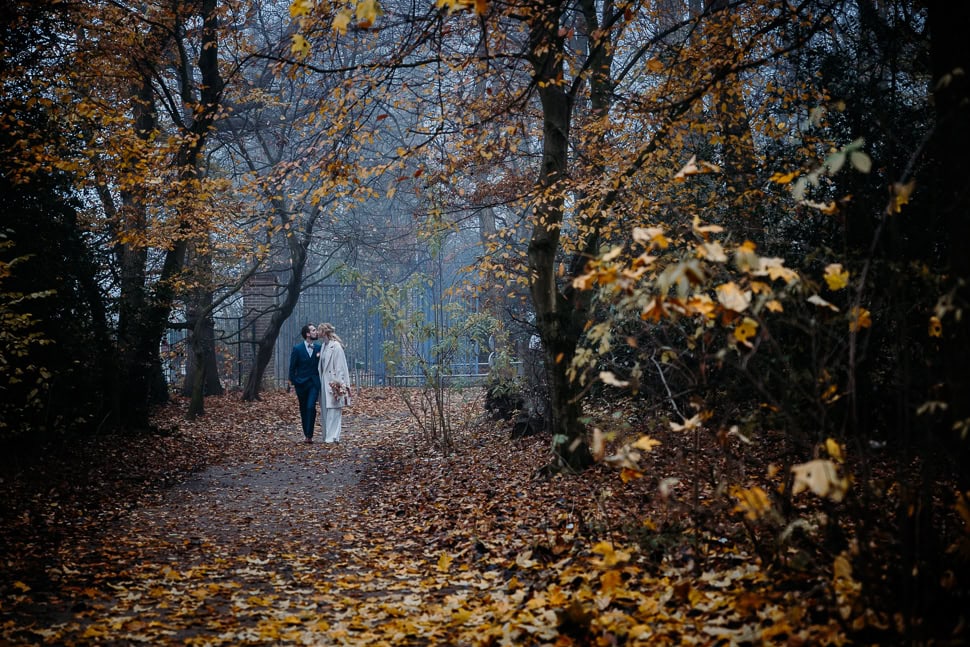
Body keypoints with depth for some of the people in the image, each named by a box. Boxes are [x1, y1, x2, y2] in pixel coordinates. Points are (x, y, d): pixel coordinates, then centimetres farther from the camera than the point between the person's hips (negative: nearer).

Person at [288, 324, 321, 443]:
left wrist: (320, 357, -7)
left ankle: (309, 435, -13)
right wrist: (293, 383, -3)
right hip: (301, 383, 0)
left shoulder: (318, 348, 4)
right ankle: (306, 433, 20)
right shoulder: (297, 348, -3)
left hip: (314, 383, 0)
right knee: (303, 409, 9)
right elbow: (292, 367, 0)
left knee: (311, 407, -15)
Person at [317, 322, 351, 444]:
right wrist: (321, 382, 14)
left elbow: (340, 367, -15)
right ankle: (327, 437, 16)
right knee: (325, 411, 11)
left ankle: (333, 437, -6)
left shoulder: (336, 347, -13)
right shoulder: (324, 346, 12)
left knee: (333, 411, -7)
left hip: (333, 382, -9)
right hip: (324, 382, 9)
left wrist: (338, 384, -18)